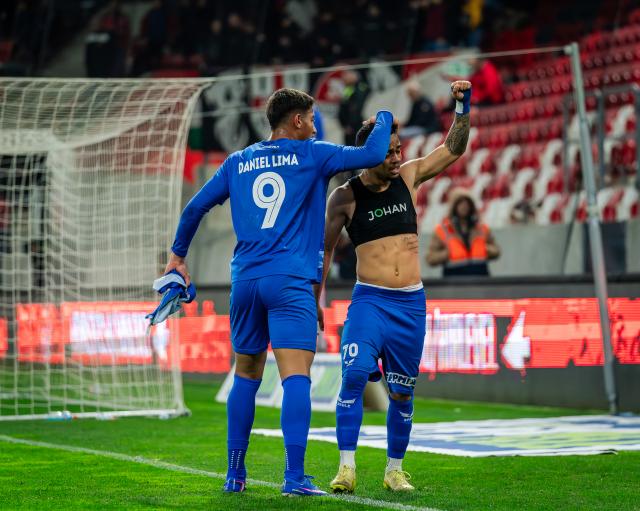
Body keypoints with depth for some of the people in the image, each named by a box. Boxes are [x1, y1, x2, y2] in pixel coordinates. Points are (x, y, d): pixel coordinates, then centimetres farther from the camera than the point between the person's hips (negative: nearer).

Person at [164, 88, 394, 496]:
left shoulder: (237, 163, 16)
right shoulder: (311, 155, 3)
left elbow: (196, 207, 18)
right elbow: (373, 154, -1)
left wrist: (178, 255, 31)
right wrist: (384, 119, 20)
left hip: (245, 279, 5)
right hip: (291, 281, -5)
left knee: (246, 377, 15)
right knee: (296, 377, -10)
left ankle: (235, 474, 18)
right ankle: (295, 477, -19)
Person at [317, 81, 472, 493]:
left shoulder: (408, 177, 6)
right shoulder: (346, 196, -3)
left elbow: (454, 149, 11)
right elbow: (325, 248, 4)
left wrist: (463, 107, -4)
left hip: (411, 303, 3)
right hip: (370, 300, -3)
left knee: (402, 392, 7)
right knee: (354, 375, -22)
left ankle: (395, 470, 22)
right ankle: (347, 467, -17)